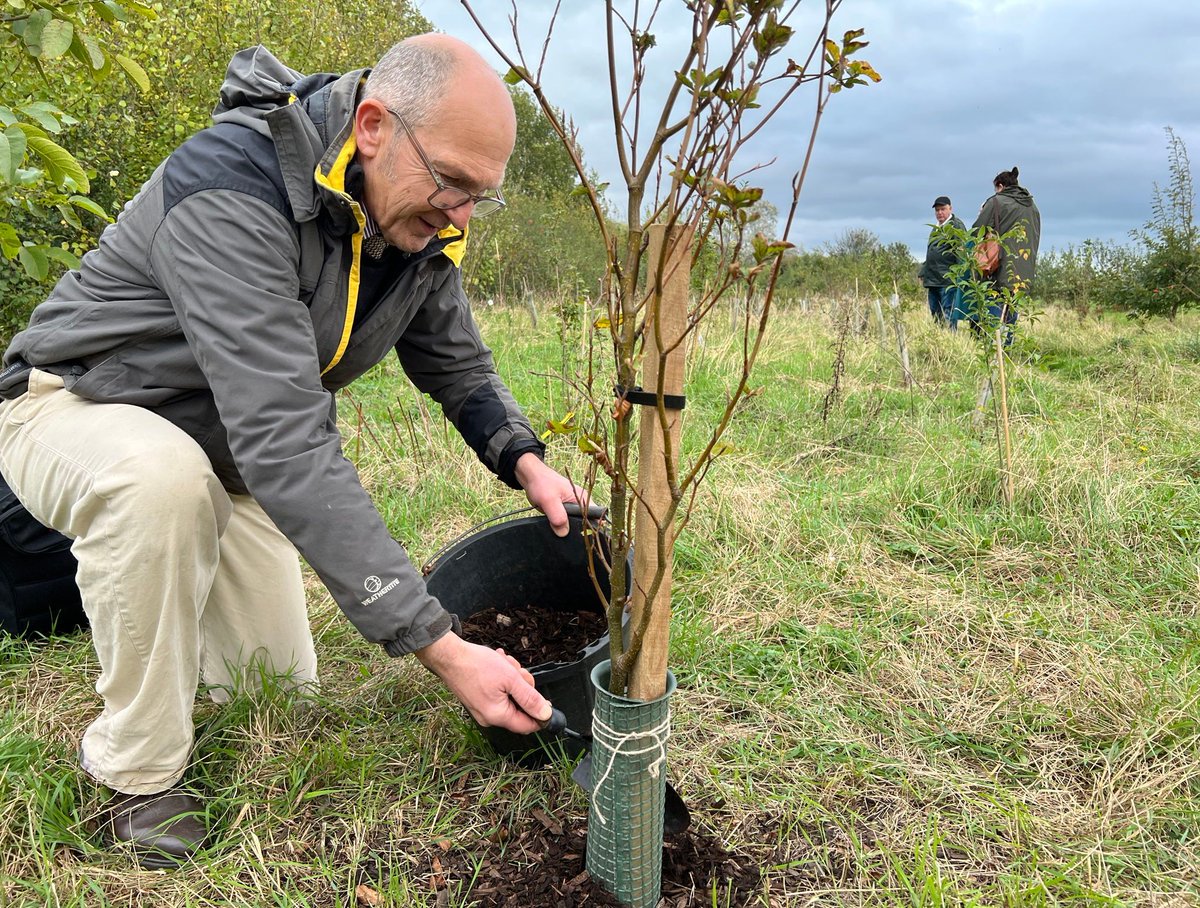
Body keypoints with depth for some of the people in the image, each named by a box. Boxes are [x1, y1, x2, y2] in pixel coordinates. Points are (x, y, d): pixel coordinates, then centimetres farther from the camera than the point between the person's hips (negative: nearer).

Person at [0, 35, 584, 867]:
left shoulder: (420, 224, -12)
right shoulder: (232, 193, -36)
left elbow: (457, 363, 3)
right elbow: (284, 442, -44)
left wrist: (525, 461, -16)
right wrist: (441, 648, -46)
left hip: (228, 449, 6)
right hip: (74, 406, -5)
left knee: (281, 691, 6)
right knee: (165, 477, -42)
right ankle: (139, 772, -16)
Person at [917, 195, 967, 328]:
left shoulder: (956, 225, -3)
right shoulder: (936, 228, 22)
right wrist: (923, 273, 23)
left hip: (948, 281, -9)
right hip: (933, 281, 9)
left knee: (948, 318, -10)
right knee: (935, 316, 11)